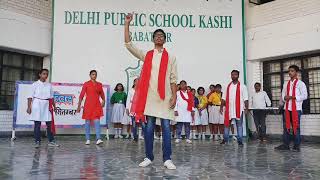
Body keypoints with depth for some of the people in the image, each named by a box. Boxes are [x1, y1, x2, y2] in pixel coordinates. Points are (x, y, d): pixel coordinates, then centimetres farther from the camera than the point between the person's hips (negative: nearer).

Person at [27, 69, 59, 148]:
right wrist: (29, 107, -8)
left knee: (49, 124, 2)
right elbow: (30, 96, -2)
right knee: (37, 124, 0)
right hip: (37, 105, -3)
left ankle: (51, 141, 11)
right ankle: (37, 141, 9)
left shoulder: (49, 85, 10)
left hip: (46, 106, 3)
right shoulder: (35, 84, 0)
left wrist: (54, 106, 11)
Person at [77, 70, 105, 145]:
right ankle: (88, 139, 12)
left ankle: (98, 139, -13)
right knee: (87, 122, 4)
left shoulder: (99, 84, 9)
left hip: (97, 105, 2)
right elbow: (81, 95, -3)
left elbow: (102, 94, 20)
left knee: (97, 121, -8)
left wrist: (103, 101, 4)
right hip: (88, 105, -2)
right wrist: (79, 106, -8)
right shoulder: (86, 84, 0)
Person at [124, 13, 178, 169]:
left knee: (166, 128, 0)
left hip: (165, 96, -1)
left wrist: (174, 96, -4)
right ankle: (149, 157, 15)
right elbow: (128, 45, 4)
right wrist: (127, 24, -1)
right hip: (149, 96, 1)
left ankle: (167, 159, 5)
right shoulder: (146, 55, 12)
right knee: (149, 128, 4)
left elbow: (173, 79, 6)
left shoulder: (170, 57, 11)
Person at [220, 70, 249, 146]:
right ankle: (225, 139, 16)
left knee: (239, 125, 4)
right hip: (229, 109, 3)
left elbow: (245, 99, -3)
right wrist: (221, 107, 4)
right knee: (226, 124, 6)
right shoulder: (228, 86, 11)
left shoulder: (242, 86, 2)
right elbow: (224, 98, 11)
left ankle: (240, 141, 11)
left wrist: (246, 108, -10)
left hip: (239, 109, -3)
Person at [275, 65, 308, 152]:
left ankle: (297, 146, 8)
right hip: (287, 108, 5)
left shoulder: (300, 83, 0)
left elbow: (304, 96, -7)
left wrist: (293, 97, -16)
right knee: (286, 126, 4)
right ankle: (285, 144, 9)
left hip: (296, 109, -4)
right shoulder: (286, 84, 15)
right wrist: (285, 98, -9)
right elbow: (283, 95, 15)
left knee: (296, 127, 0)